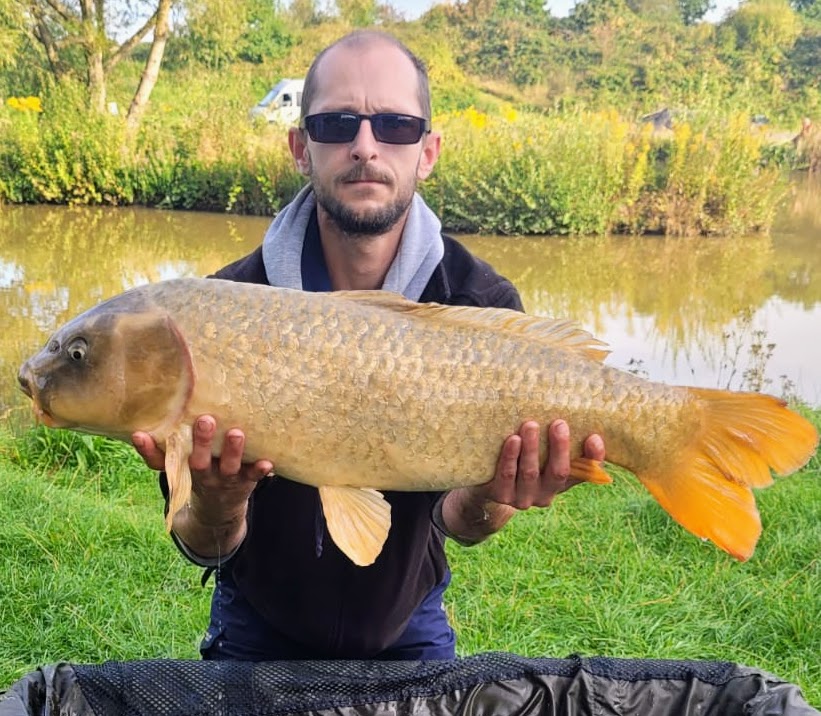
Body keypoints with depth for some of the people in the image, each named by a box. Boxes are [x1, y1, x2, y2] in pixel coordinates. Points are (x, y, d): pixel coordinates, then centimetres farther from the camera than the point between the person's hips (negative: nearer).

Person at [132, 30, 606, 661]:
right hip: (262, 626, 0)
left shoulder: (484, 306, -20)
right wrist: (217, 504, -42)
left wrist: (489, 498, -41)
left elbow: (458, 524, -19)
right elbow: (199, 546, -20)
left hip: (407, 624, 1)